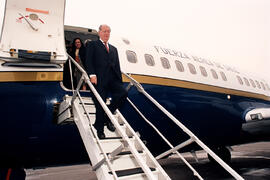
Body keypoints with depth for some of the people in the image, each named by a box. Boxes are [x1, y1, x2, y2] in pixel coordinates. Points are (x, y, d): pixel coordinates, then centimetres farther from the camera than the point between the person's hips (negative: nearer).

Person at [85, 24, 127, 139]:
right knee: (100, 104, -4)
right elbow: (89, 61, 0)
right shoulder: (92, 45, 14)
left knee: (123, 93, -20)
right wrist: (92, 74, -15)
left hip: (113, 79, 4)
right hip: (99, 79, -4)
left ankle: (107, 116, -2)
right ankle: (100, 130, 11)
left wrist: (120, 81, 11)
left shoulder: (114, 49, 29)